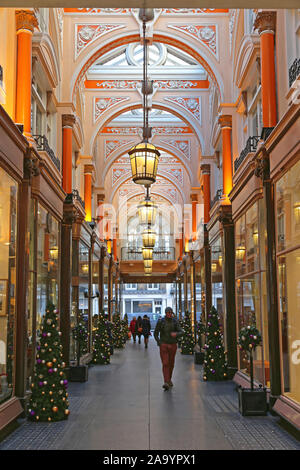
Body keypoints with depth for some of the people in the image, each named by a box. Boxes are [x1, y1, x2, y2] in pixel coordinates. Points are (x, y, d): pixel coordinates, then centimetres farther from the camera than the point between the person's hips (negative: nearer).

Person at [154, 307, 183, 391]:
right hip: (163, 345, -3)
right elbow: (156, 333, 4)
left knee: (171, 363, 13)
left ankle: (169, 379, 33)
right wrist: (159, 343, -7)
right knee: (165, 363, -13)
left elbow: (181, 332, -3)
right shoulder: (160, 322, -4)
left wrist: (176, 334, -25)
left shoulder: (175, 322, 1)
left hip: (173, 345, 3)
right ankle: (166, 382, -21)